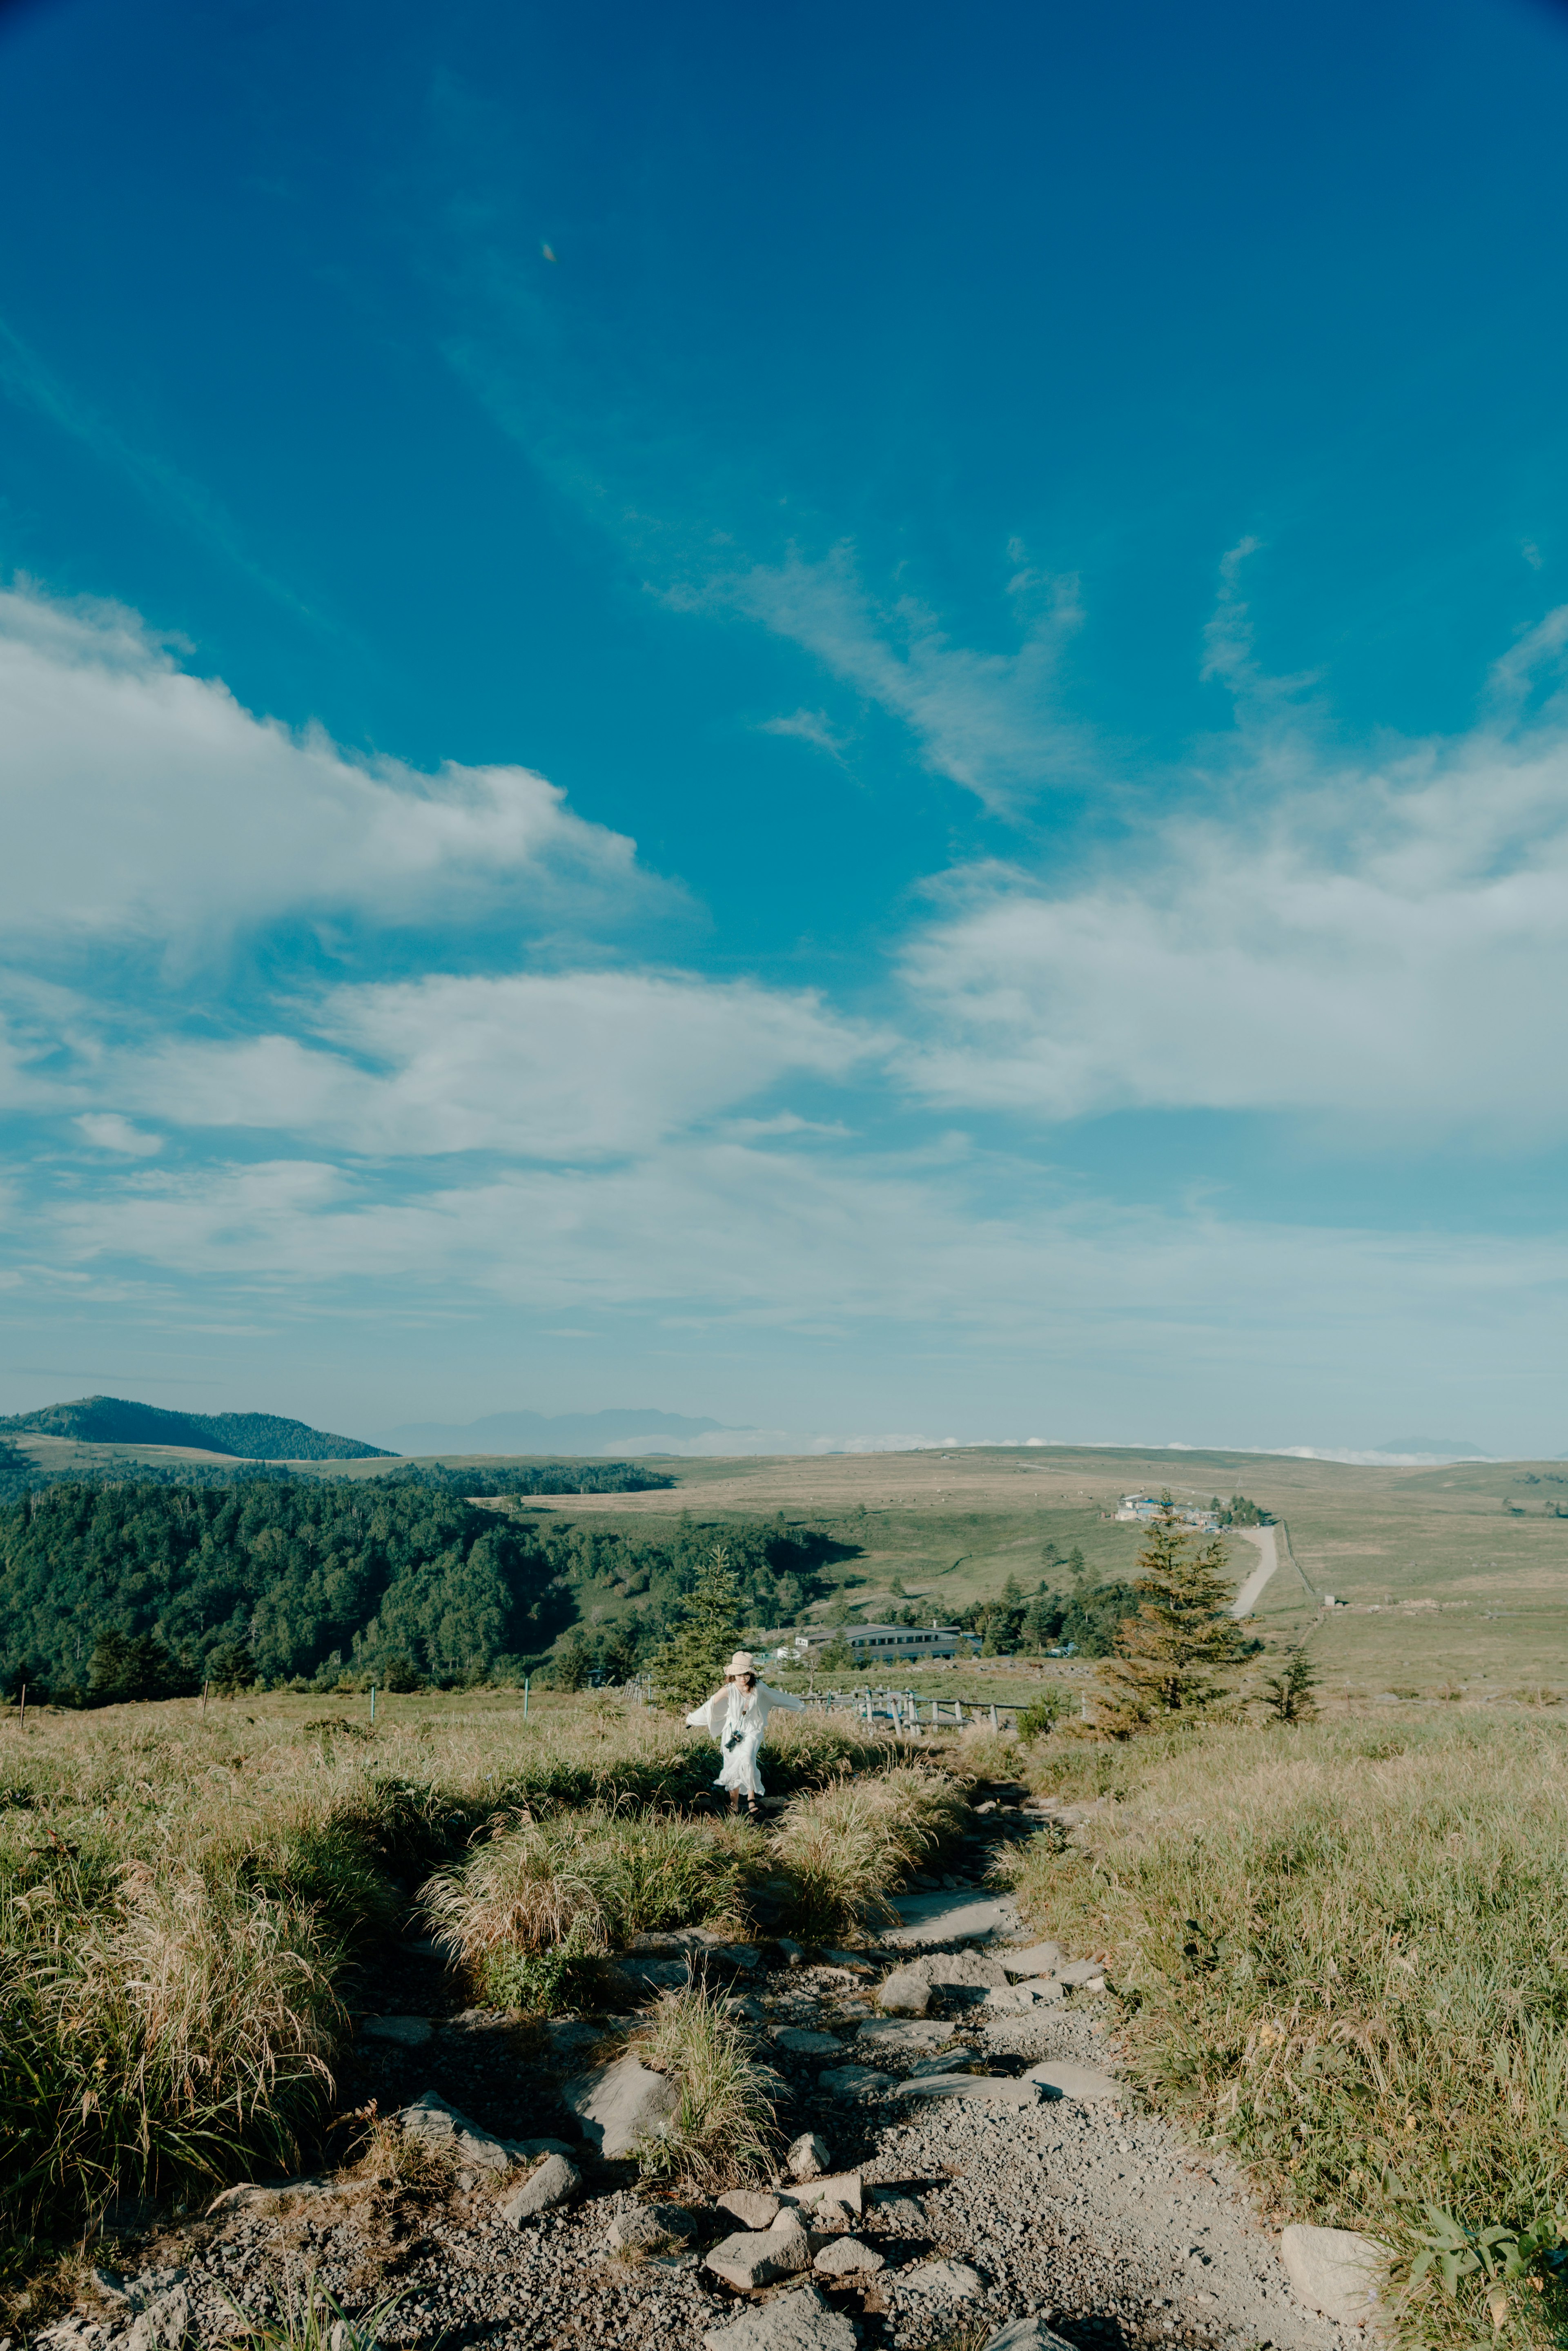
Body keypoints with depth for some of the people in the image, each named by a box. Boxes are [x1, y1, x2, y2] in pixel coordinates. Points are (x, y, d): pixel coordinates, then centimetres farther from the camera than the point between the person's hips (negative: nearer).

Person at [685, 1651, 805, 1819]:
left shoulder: (758, 1688, -9)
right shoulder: (728, 1690, -15)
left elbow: (777, 1697, 8)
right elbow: (709, 1706, -4)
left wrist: (799, 1705, 21)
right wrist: (692, 1720, 6)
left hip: (752, 1731, 0)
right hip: (733, 1732, 0)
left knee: (747, 1759, -26)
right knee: (734, 1769, 3)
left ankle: (751, 1799, -15)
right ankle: (734, 1806, 23)